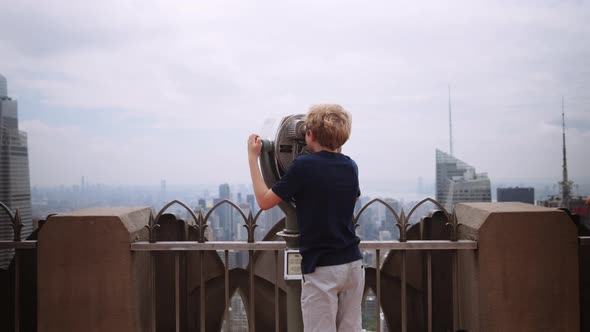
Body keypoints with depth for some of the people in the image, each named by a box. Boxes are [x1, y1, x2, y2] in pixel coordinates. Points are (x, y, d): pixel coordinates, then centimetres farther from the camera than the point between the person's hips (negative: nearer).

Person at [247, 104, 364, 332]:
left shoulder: (304, 166, -13)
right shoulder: (350, 167, 6)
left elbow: (264, 201, -5)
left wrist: (252, 157, 4)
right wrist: (337, 148, 30)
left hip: (321, 269, -6)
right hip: (353, 264, 6)